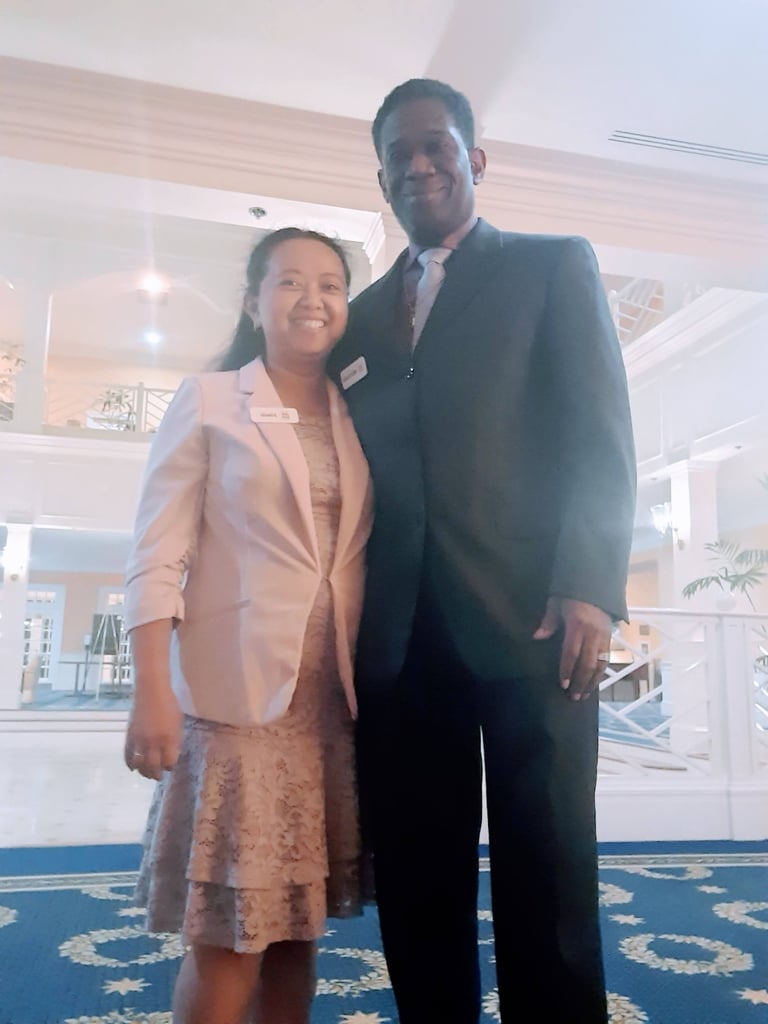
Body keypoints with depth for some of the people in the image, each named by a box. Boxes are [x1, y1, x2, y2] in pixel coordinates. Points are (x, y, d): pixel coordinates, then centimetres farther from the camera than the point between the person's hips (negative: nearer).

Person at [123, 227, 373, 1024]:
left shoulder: (355, 418, 13)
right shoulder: (207, 401, 1)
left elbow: (367, 558, 11)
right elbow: (156, 557, -5)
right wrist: (153, 692, -13)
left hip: (334, 696, 4)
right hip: (238, 692, -4)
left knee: (296, 922, 14)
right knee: (227, 935, 2)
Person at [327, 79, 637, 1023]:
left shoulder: (554, 267, 10)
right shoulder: (360, 317, 22)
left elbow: (601, 436, 0)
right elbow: (353, 474, 16)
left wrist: (589, 588, -13)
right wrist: (342, 624, 7)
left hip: (529, 617, -3)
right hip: (399, 638, 4)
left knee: (545, 878, 4)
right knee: (416, 883, 8)